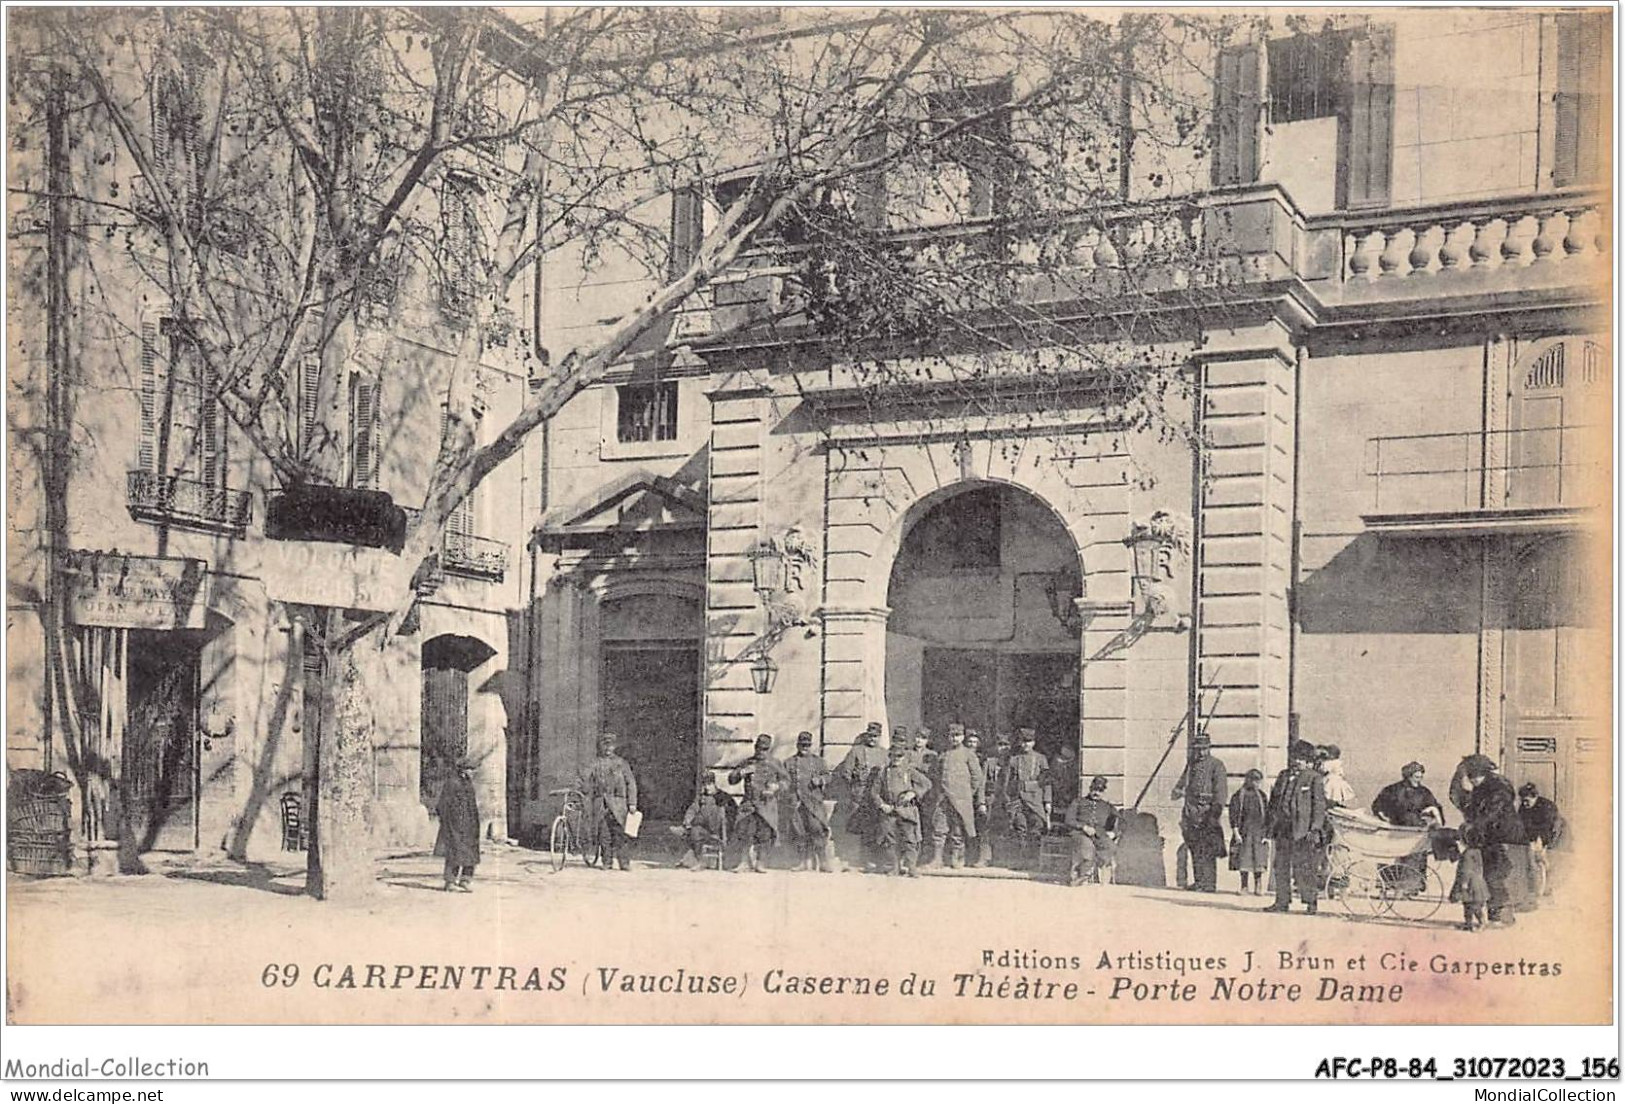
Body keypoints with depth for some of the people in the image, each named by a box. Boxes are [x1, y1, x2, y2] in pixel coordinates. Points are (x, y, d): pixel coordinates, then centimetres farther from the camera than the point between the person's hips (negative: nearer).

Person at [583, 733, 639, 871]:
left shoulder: (621, 763, 12)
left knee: (619, 833, -9)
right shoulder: (595, 764, 15)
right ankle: (607, 862, 3)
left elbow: (631, 783, 9)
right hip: (600, 804, 2)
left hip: (617, 803, -2)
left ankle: (623, 862, -8)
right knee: (603, 834, -2)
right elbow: (587, 784, 13)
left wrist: (632, 803, 1)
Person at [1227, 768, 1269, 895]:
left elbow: (1267, 816, 12)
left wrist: (1267, 834, 5)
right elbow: (1233, 816, -1)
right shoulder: (1238, 796, 1)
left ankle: (1258, 887, 2)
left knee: (1258, 861, -3)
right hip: (1244, 833, -2)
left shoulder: (1262, 796, 10)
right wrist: (1236, 833, -8)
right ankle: (1244, 886, 10)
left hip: (1259, 834, 2)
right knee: (1244, 861, 1)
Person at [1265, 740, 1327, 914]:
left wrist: (1315, 829, -12)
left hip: (1303, 831, -6)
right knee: (1281, 867, 7)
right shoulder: (1283, 776, 16)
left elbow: (1319, 806, -4)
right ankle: (1282, 902, 14)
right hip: (1283, 830, 6)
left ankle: (1311, 901, 4)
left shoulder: (1315, 779, -1)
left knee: (1304, 869, -7)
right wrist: (1272, 825, 14)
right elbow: (1274, 802, 20)